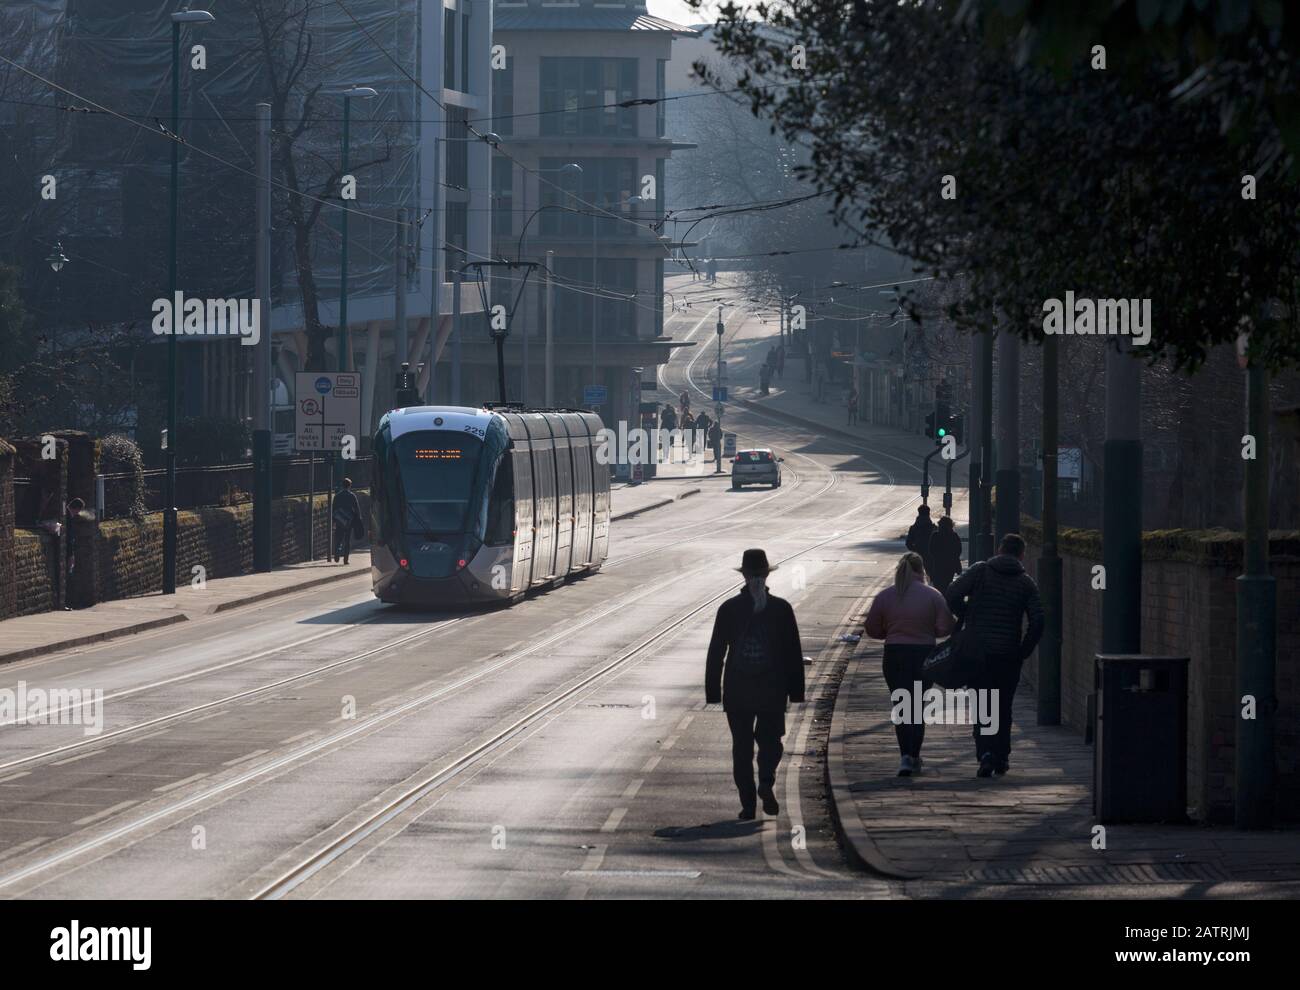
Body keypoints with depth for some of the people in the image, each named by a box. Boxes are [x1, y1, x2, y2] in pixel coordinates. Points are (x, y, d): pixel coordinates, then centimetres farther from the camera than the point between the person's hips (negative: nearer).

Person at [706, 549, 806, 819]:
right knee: (770, 739, 13)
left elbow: (716, 653, -1)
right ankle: (766, 782, -15)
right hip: (772, 688, 0)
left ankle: (748, 804, 4)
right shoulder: (781, 608, -3)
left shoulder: (728, 609, -3)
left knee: (742, 746, 9)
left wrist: (713, 692, 4)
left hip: (738, 690, 0)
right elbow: (794, 652, -1)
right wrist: (796, 691, 5)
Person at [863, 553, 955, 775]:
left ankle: (906, 755, -8)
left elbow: (872, 630, 3)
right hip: (924, 654, 0)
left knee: (901, 707, 6)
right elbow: (946, 627, -8)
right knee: (918, 706, 12)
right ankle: (914, 757, 12)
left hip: (894, 655, 0)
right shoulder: (932, 596, -6)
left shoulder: (885, 596, -2)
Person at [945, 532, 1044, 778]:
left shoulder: (980, 571, -1)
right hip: (1008, 655, 1)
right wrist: (1023, 651, 5)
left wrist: (967, 619, 7)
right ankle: (1001, 758, 16)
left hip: (977, 650, -1)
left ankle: (985, 752, -14)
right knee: (1003, 706, 15)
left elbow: (952, 595, -9)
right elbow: (1037, 621, -5)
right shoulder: (1025, 582, 2)